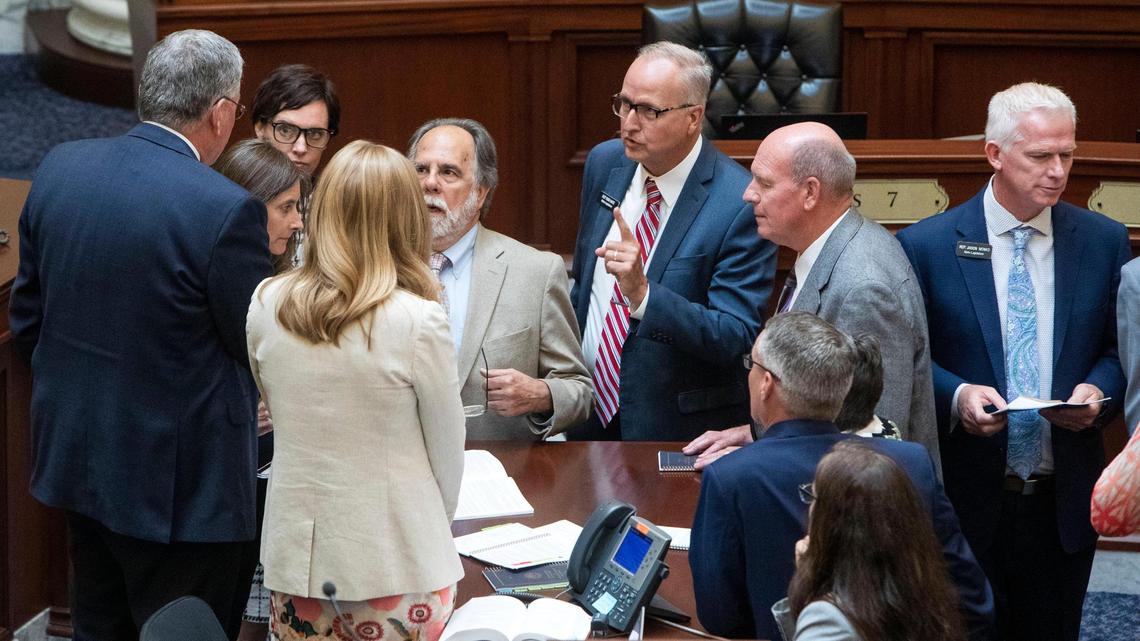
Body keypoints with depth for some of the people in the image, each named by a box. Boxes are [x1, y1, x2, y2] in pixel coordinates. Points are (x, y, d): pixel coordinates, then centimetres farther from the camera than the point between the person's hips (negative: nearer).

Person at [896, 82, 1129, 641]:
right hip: (964, 496, -2)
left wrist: (1098, 390, -10)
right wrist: (955, 395, -17)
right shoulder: (927, 245, -4)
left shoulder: (1103, 241, 3)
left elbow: (1120, 348, 11)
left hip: (1061, 504, 2)